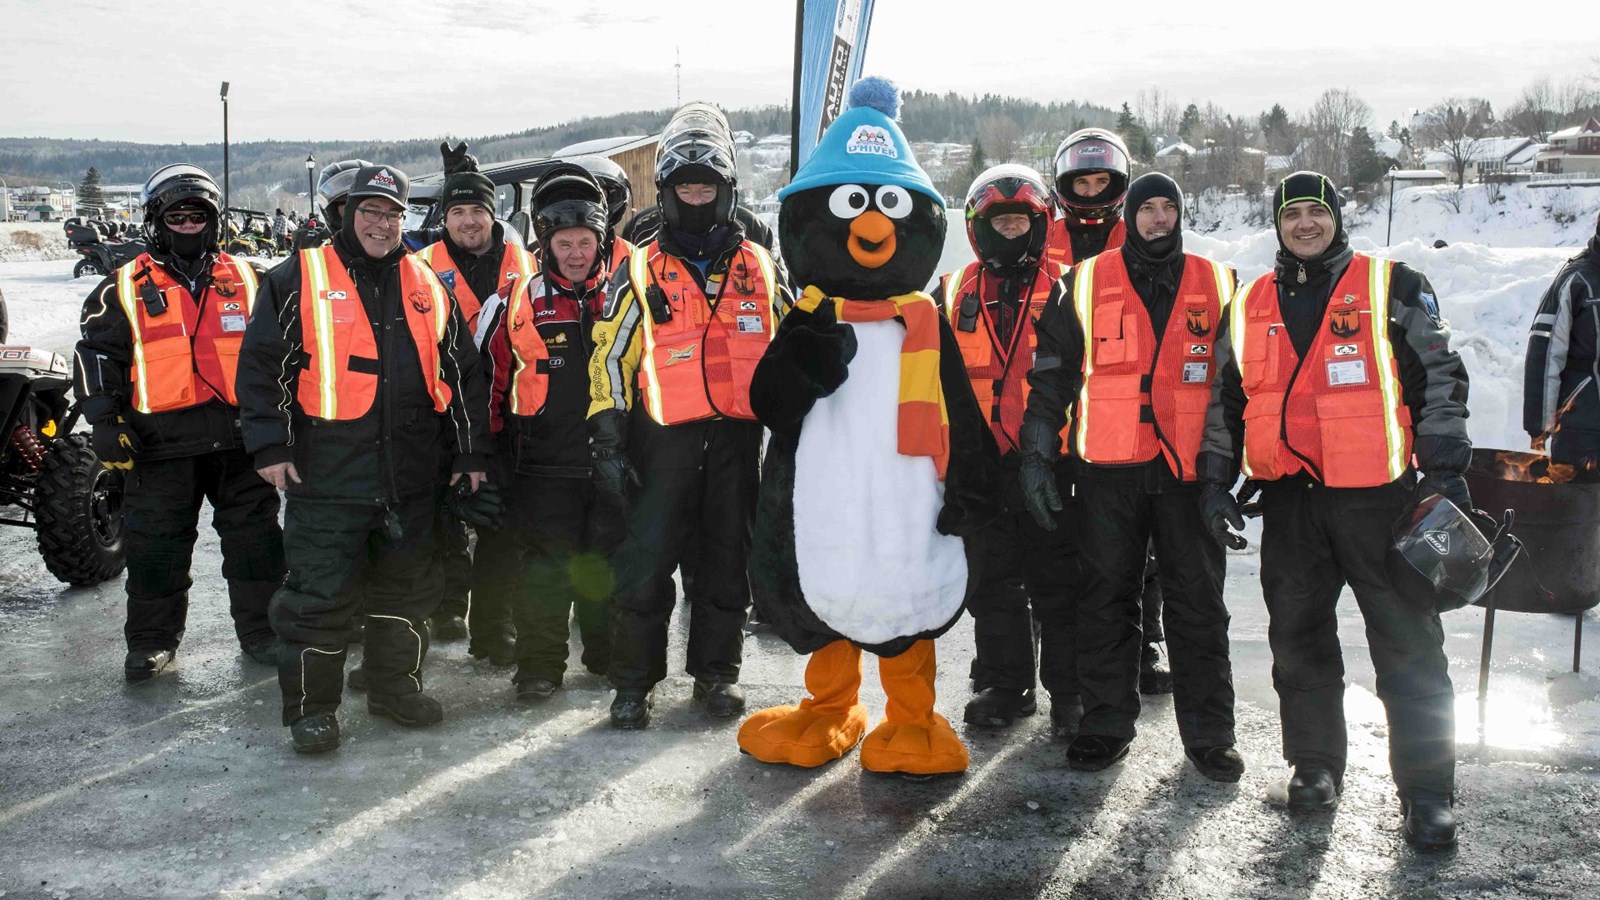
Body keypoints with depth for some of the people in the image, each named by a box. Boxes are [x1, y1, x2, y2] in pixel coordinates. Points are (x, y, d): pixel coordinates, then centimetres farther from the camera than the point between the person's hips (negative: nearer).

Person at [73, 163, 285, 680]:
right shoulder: (126, 289, 5)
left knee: (255, 540, 6)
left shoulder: (245, 281, 12)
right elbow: (96, 356, 4)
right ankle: (152, 639, 17)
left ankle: (260, 628, 20)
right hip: (161, 444, -2)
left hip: (240, 440, 2)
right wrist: (105, 421, -7)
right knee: (155, 547, 3)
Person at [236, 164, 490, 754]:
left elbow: (462, 372, 16)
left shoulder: (427, 286, 12)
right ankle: (311, 705, 11)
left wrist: (471, 452, 13)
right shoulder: (298, 279, 0)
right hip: (327, 477, -4)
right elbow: (261, 364, -2)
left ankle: (396, 687, 30)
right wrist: (270, 446, -9)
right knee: (321, 593, -2)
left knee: (407, 587, 14)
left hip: (410, 477, 5)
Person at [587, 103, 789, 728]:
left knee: (729, 560, 9)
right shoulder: (641, 270, 4)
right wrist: (608, 440, -5)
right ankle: (634, 682, 6)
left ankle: (716, 671, 22)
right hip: (668, 436, -2)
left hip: (740, 436, 2)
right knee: (645, 564, -6)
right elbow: (611, 356, 2)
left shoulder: (759, 265, 11)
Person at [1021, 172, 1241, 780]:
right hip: (1109, 467, 0)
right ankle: (1106, 724, 16)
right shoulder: (1086, 283, 6)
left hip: (1189, 470, 1)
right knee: (1106, 598, 5)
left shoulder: (1215, 285, 11)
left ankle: (1209, 733, 12)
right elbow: (1051, 372, 5)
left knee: (1198, 602, 3)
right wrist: (1037, 453, -1)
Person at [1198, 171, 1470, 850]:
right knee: (1298, 639, 9)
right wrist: (1215, 481, 11)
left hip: (1378, 493, -3)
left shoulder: (1393, 288, 3)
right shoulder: (1250, 306, 13)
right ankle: (1314, 763, 24)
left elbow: (1439, 378, 1)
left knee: (1408, 645, -3)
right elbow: (1225, 398, 18)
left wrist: (1445, 469, -7)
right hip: (1289, 498, 4)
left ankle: (1426, 790, 4)